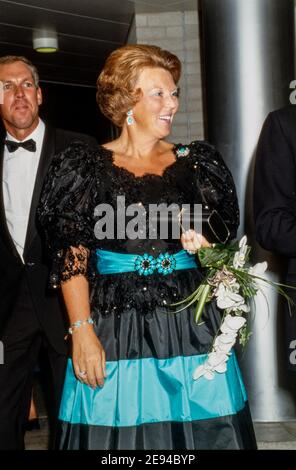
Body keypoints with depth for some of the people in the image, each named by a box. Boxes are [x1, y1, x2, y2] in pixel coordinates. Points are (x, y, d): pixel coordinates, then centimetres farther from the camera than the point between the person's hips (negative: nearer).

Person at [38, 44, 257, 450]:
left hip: (191, 326, 2)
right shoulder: (87, 166, 3)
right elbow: (72, 255, -2)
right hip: (114, 332, -2)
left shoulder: (195, 163, 10)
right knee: (118, 435, 2)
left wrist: (203, 245, -7)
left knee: (204, 433, 2)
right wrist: (82, 331, -11)